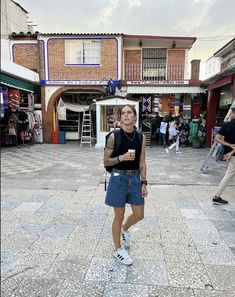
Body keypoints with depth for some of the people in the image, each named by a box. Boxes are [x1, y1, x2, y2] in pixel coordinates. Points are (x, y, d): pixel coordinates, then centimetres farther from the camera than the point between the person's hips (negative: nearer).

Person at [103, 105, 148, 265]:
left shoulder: (141, 137, 1)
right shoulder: (114, 136, -10)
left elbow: (142, 162, 5)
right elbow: (106, 161, -6)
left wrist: (144, 183, 2)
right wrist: (121, 157, -23)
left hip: (135, 178, 4)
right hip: (119, 178, -4)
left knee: (139, 215, 14)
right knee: (119, 216, 10)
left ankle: (124, 229, 48)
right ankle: (118, 249, 33)